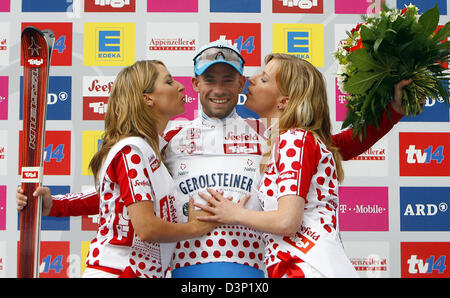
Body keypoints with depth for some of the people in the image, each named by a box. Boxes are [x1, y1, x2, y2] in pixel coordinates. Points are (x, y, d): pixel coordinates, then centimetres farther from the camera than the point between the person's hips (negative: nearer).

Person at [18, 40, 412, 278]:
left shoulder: (267, 134, 13)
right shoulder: (173, 139, 15)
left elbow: (340, 145, 9)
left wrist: (393, 109, 0)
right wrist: (51, 204, 5)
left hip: (248, 265, 0)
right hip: (185, 265, 1)